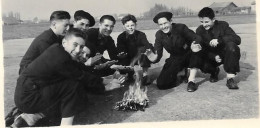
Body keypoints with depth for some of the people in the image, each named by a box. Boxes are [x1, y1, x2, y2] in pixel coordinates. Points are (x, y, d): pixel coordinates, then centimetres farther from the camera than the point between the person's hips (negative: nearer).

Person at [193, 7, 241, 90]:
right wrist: (214, 57, -26)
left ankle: (230, 78, -27)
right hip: (212, 56, 1)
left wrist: (219, 40, -37)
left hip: (225, 54, -1)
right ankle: (214, 71, 8)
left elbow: (237, 39, -23)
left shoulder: (223, 25, -10)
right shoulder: (199, 30, -4)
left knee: (231, 45, -35)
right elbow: (202, 49, -7)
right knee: (203, 65, -31)